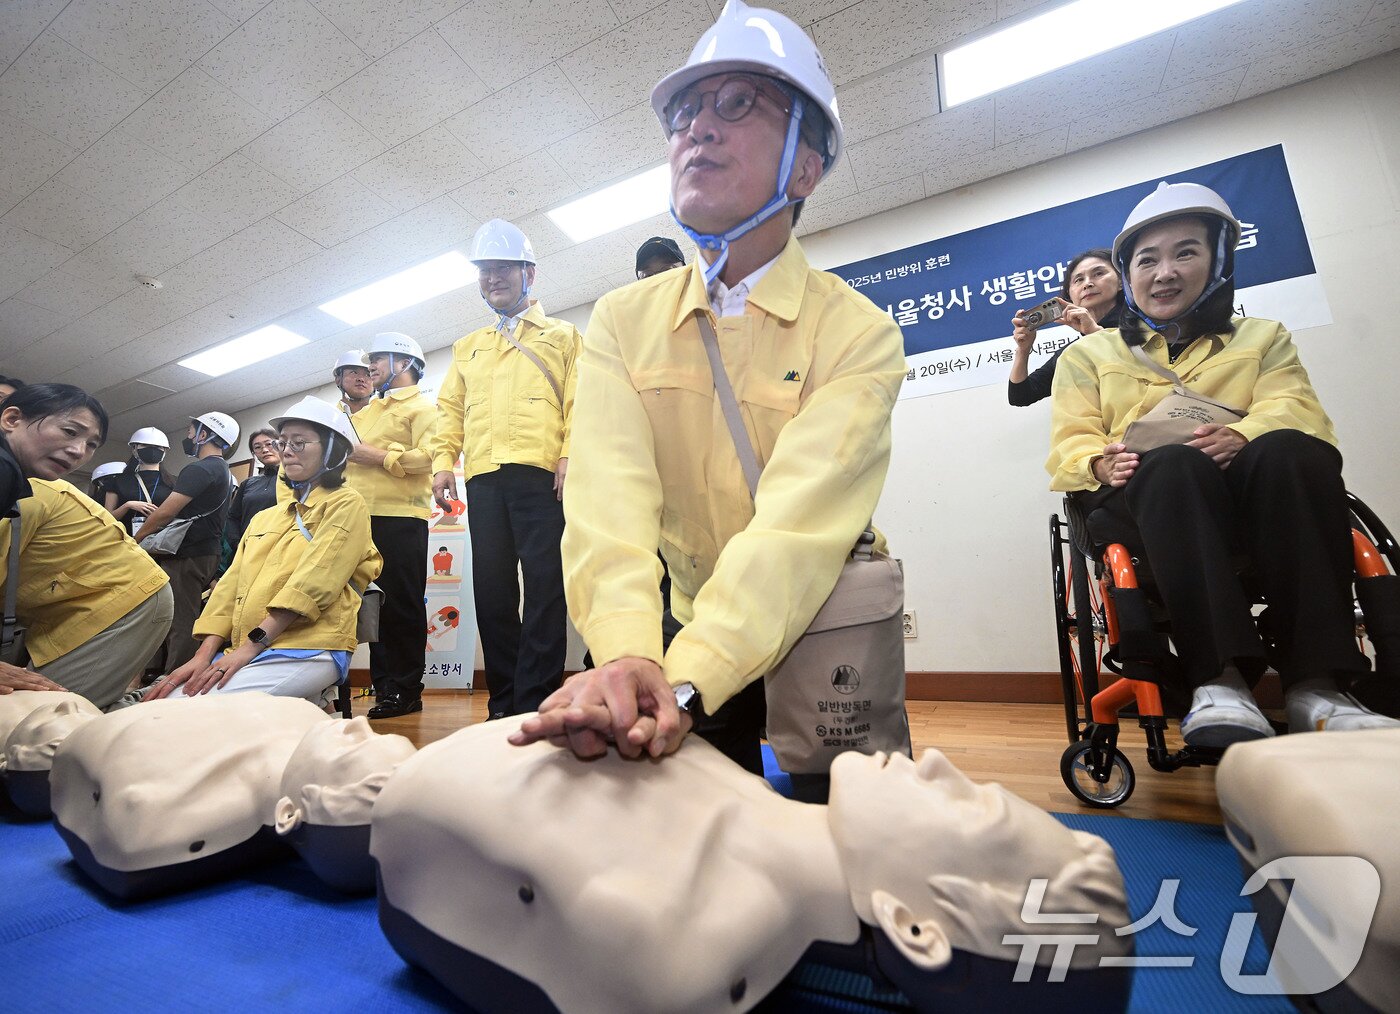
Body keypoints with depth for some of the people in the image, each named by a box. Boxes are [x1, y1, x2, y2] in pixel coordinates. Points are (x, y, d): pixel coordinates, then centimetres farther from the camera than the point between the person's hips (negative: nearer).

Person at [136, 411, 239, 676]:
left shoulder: (199, 469, -13)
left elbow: (164, 514, -16)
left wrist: (135, 539, 0)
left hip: (186, 558, -10)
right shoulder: (224, 472, 17)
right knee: (183, 623, 14)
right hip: (208, 553, 10)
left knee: (179, 626, -8)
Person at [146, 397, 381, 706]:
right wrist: (204, 654, -1)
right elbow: (231, 585, 14)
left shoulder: (346, 505, 1)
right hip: (239, 651, 7)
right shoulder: (264, 518, 24)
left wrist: (250, 646, -17)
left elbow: (313, 581, -12)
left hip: (307, 649, -7)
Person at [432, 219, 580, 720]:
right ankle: (504, 702, 12)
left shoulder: (562, 336, 15)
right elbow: (450, 408, 20)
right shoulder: (467, 347, 28)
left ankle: (536, 702, -2)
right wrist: (444, 461, 5)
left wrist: (571, 455, -12)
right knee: (492, 589, 3)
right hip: (484, 479, 5)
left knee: (544, 586, -8)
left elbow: (579, 399, 2)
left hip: (541, 475, -4)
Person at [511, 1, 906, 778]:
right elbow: (610, 495, -21)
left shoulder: (859, 334, -14)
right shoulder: (621, 321, -5)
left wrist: (683, 679, -43)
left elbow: (798, 519, -30)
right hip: (680, 633, 2)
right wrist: (627, 657, -38)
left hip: (820, 636, -1)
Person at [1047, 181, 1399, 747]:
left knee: (1288, 451, -32)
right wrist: (1101, 462, -19)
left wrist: (1244, 435, -22)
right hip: (1144, 502, -1)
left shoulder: (1263, 339, 24)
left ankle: (1316, 686, -33)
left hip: (1259, 499, 2)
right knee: (1175, 464, -36)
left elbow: (1295, 411, 3)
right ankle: (1218, 680, -43)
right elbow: (1072, 443, 7)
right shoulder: (1088, 353, 21)